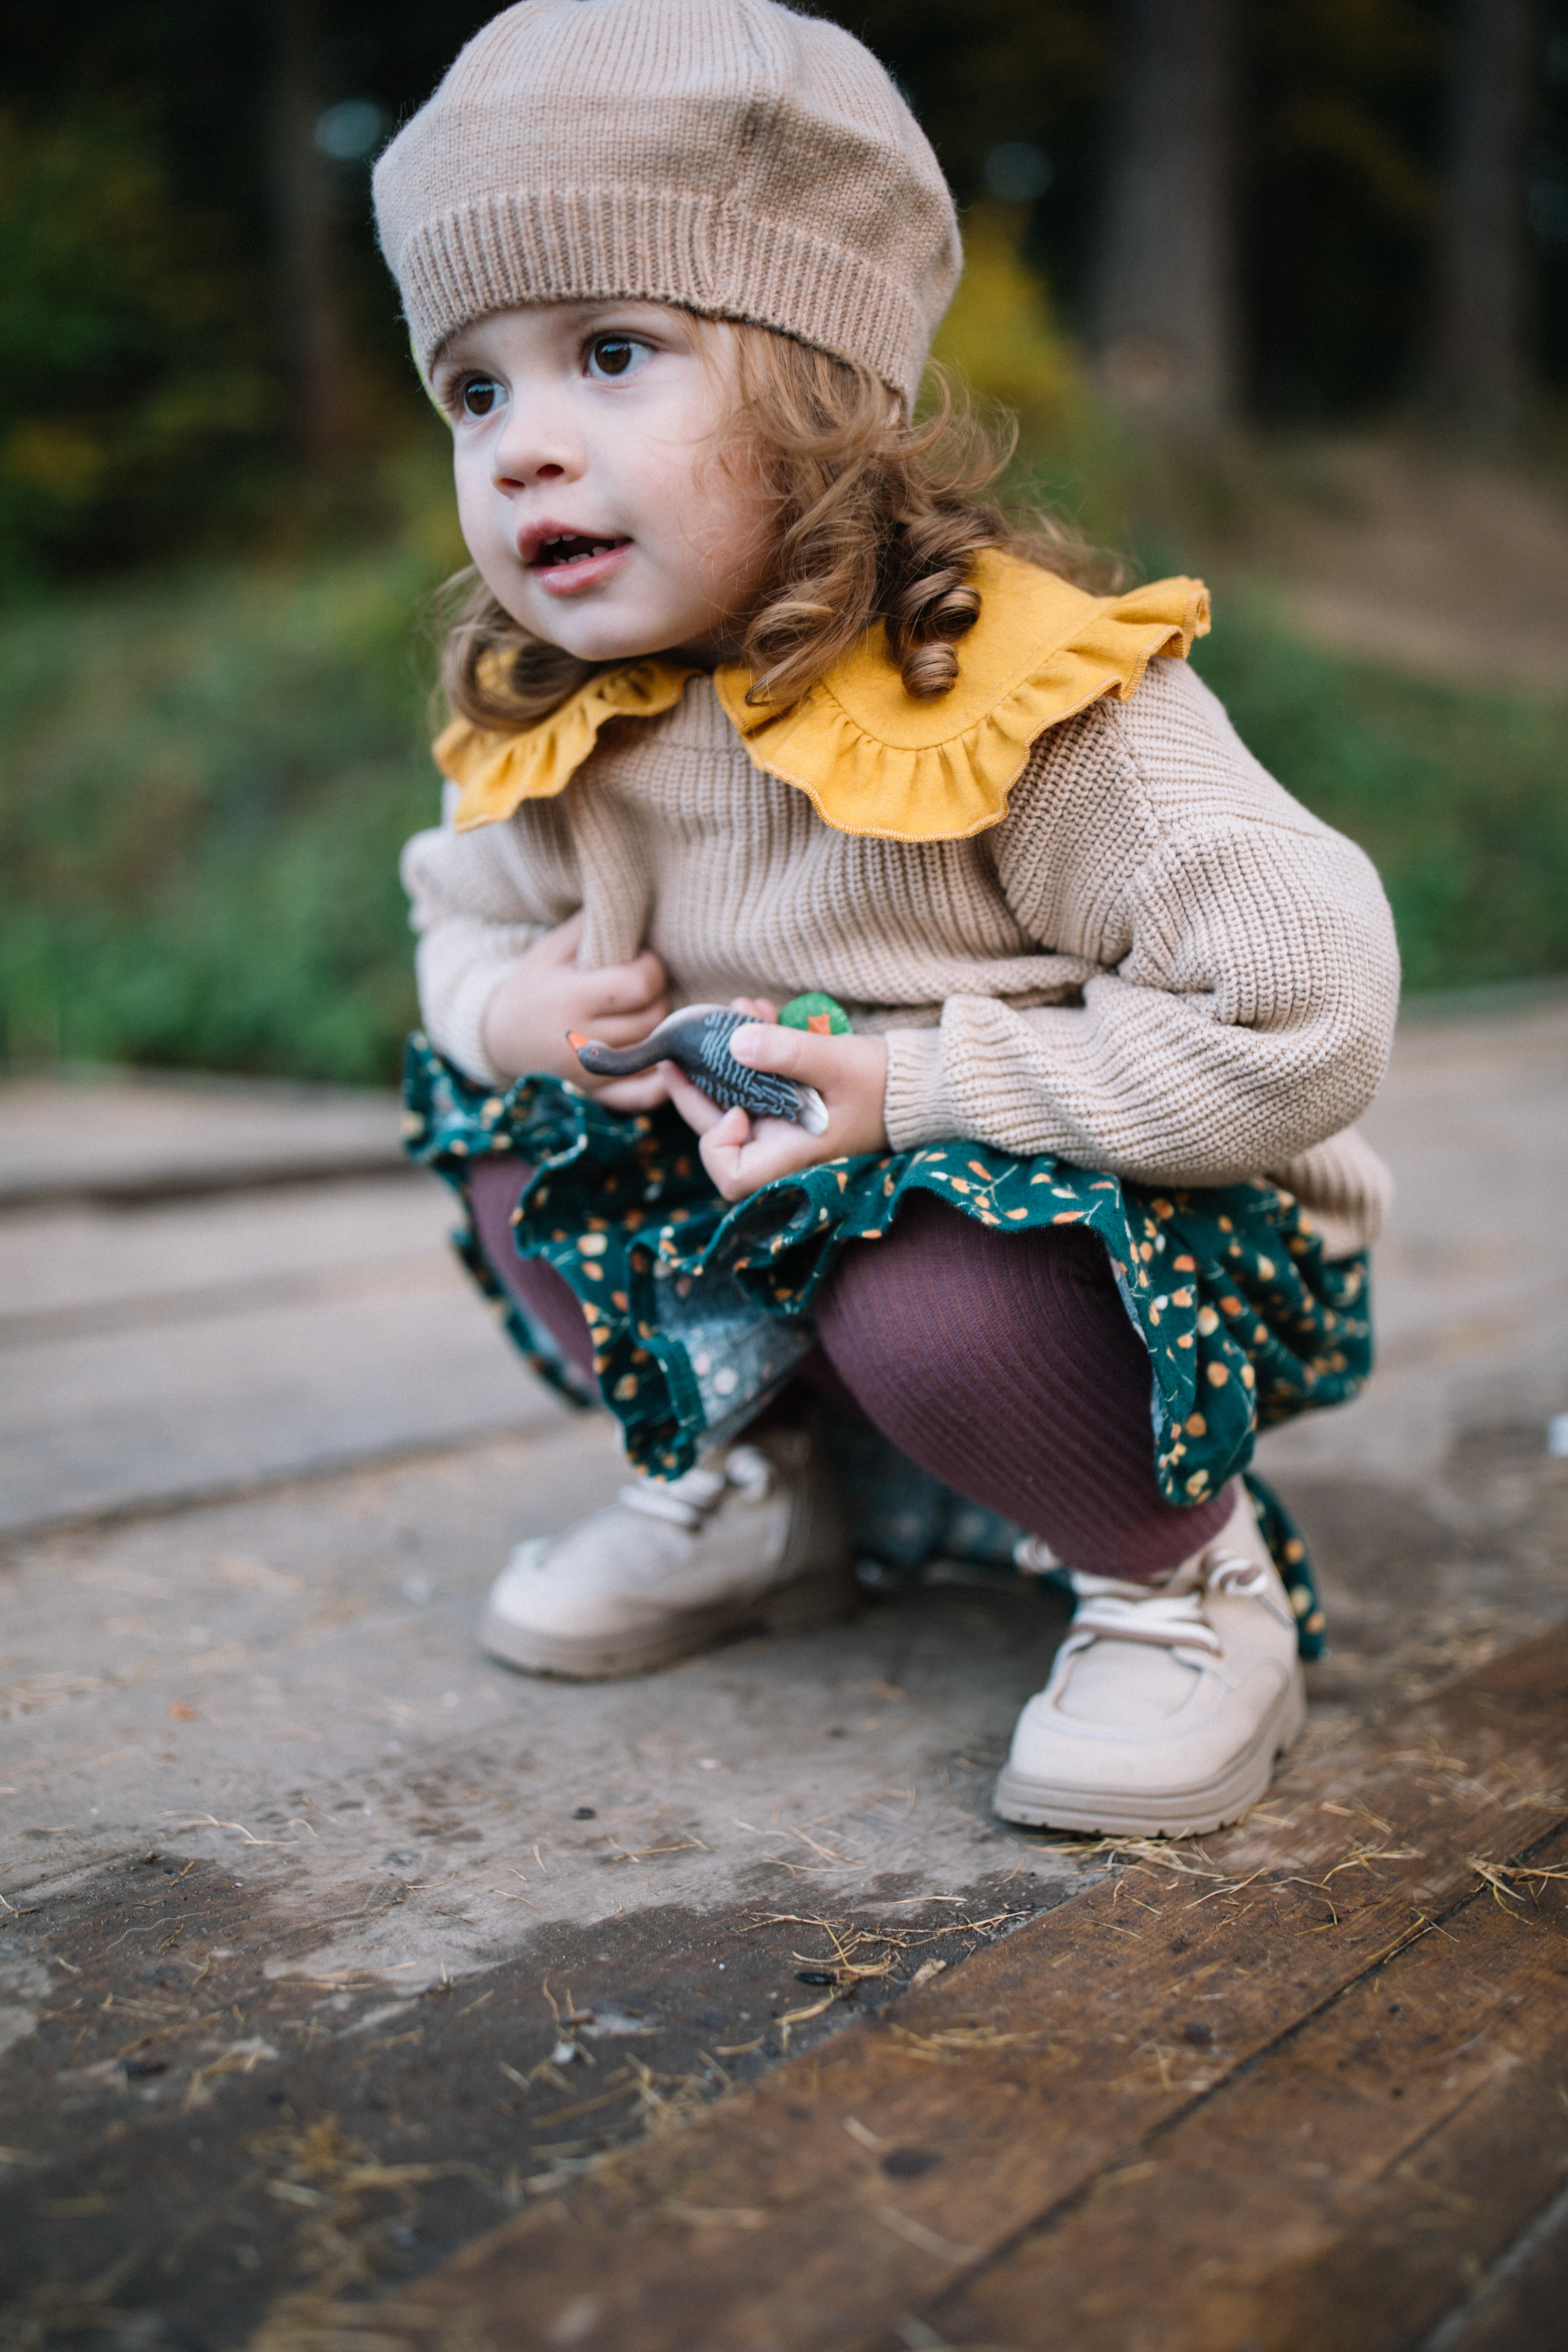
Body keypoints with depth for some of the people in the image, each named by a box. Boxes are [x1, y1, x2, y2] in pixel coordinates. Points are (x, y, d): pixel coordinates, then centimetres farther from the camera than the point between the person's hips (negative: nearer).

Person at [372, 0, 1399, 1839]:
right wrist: (505, 1004, -12)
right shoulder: (551, 732, -7)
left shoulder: (1022, 700, -29)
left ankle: (1188, 1577, -2)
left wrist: (916, 1085, -30)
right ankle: (753, 1482, 18)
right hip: (777, 1200, 7)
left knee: (930, 1307, -34)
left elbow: (1306, 1024, -30)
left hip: (1133, 1214, -7)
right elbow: (466, 915, 14)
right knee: (516, 1144, -2)